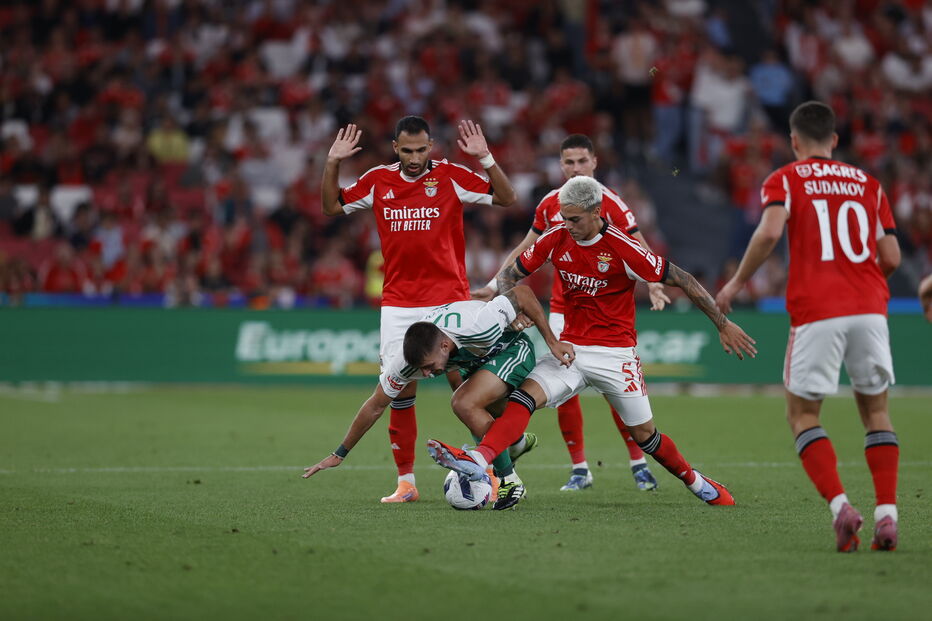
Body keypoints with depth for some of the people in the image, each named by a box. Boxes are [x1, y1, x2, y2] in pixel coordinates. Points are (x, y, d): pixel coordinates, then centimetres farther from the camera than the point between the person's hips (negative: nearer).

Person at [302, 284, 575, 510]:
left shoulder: (478, 326, -41)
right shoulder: (406, 359, -26)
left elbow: (521, 293, -26)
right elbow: (375, 406, -13)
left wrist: (552, 342, -19)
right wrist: (339, 454, -8)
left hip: (514, 346, -7)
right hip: (480, 358, 7)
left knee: (465, 405, -25)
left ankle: (510, 482, -13)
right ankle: (519, 442, 39)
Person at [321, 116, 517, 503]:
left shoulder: (450, 176, -1)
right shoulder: (378, 181, 7)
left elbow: (506, 198, -3)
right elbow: (331, 207, 16)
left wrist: (486, 159, -16)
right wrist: (332, 164, 2)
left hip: (449, 300, -3)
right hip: (398, 303, 3)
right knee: (399, 391, 0)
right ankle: (406, 481, 8)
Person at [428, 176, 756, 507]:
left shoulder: (622, 248, -17)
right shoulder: (556, 239, -3)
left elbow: (683, 280, -12)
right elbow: (510, 274, 10)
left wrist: (723, 325, -9)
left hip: (616, 354, -3)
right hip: (571, 350, 3)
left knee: (644, 435, 2)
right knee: (525, 396, -21)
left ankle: (696, 482, 27)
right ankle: (478, 461, -39)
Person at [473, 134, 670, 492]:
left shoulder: (610, 202, -8)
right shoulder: (550, 204, 4)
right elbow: (526, 250, 16)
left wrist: (653, 285, -27)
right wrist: (495, 285, 14)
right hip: (563, 310, 3)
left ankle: (638, 463, 7)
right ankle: (579, 469, 7)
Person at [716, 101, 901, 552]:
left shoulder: (784, 180, 6)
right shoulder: (867, 183, 17)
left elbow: (770, 231, -13)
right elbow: (891, 257, 13)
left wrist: (736, 283, -2)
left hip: (816, 312, -3)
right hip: (869, 309, 3)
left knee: (802, 415, 7)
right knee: (875, 410, 16)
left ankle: (840, 506, -13)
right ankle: (887, 515, 3)